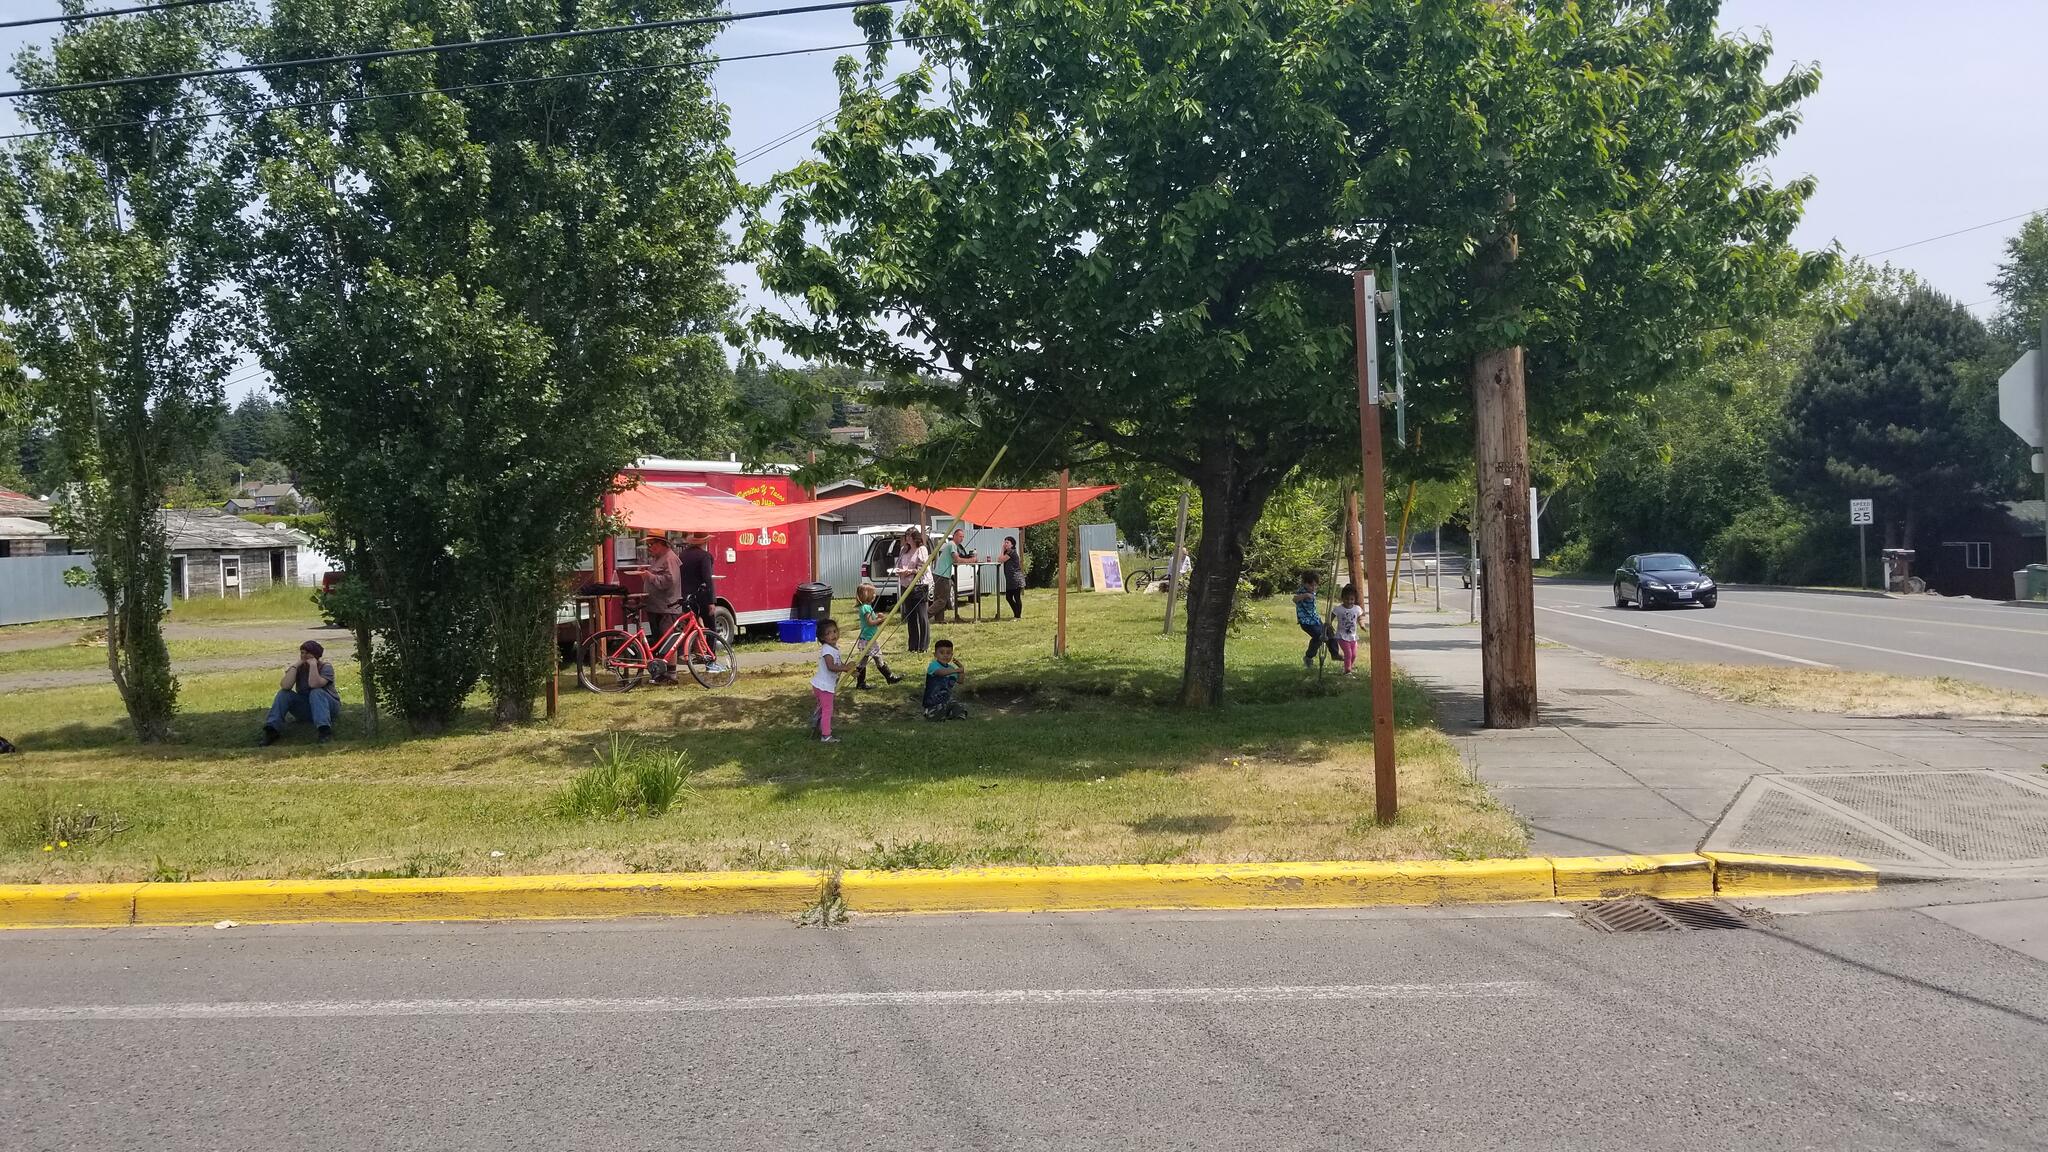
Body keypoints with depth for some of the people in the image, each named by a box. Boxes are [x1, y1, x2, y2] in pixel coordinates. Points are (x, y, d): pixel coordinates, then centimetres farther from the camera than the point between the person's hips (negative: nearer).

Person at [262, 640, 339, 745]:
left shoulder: (326, 667, -12)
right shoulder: (298, 667, -1)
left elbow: (314, 684, -32)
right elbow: (285, 686, -20)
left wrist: (313, 665, -28)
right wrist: (295, 666, -21)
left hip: (327, 704, -4)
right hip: (305, 708, 4)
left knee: (316, 692, -35)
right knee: (283, 694, -17)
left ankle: (325, 729, -52)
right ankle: (272, 730, -26)